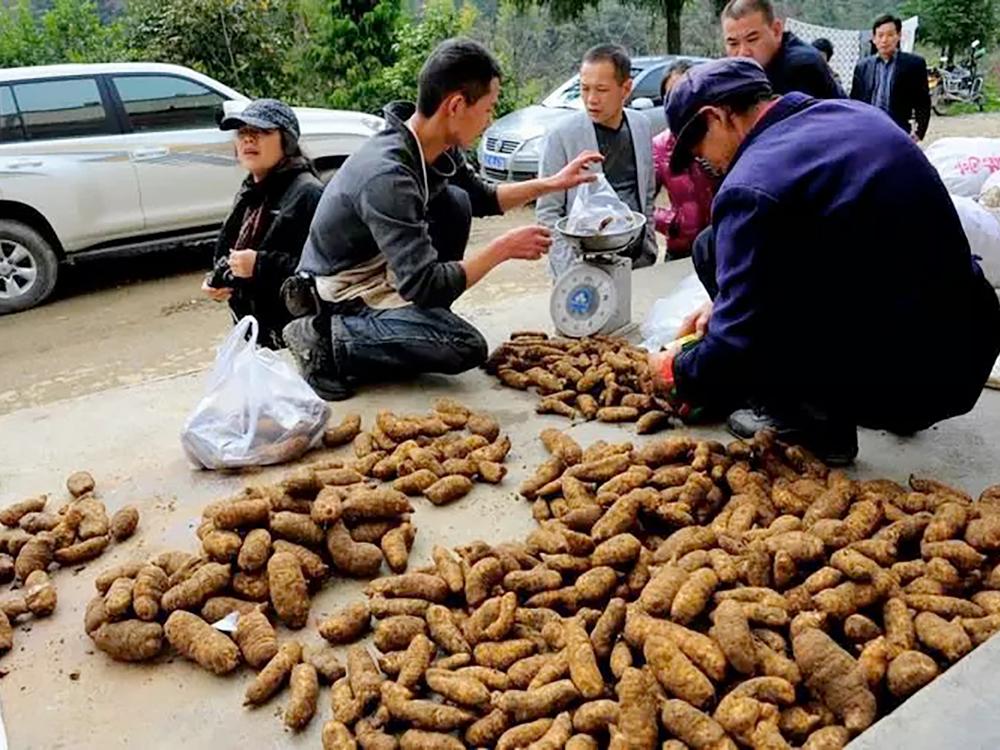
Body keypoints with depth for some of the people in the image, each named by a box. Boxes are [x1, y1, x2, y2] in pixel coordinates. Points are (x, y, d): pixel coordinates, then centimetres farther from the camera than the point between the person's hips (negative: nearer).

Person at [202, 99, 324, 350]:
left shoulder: (307, 193, -13)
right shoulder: (249, 194, 14)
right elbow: (228, 257, 27)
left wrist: (260, 265, -23)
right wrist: (216, 281, 7)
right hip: (253, 332, 8)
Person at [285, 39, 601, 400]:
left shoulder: (434, 146, -5)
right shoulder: (387, 175, -32)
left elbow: (482, 198, 15)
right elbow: (422, 286, -33)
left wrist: (552, 184, 7)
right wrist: (503, 249, -23)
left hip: (381, 270, 9)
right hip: (342, 298, -9)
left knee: (454, 201, 2)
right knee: (467, 347, -22)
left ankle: (426, 324, 7)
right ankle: (330, 340, -12)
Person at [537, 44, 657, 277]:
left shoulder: (642, 126, 5)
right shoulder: (562, 135, -10)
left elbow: (648, 195, 14)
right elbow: (547, 212, -10)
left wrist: (649, 251, 9)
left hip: (638, 260, 4)